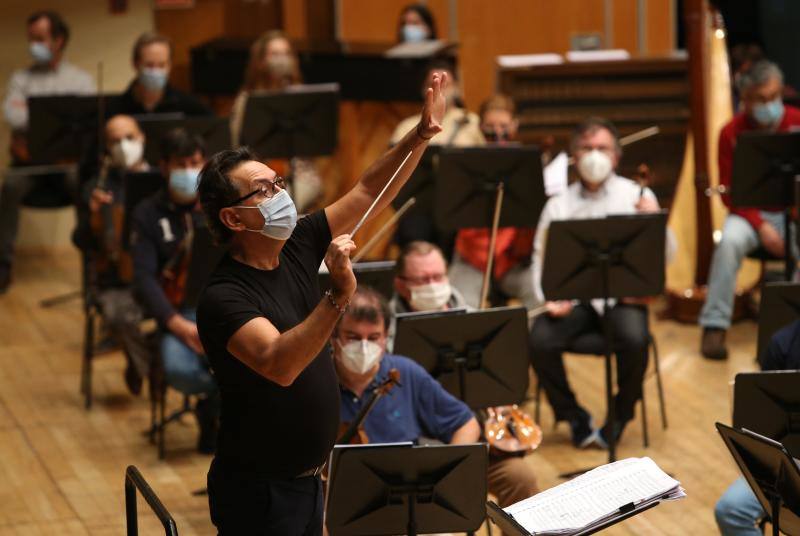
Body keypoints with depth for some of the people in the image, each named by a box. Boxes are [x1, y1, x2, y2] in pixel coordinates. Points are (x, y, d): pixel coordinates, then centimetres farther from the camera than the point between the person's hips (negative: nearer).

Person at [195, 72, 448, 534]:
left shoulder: (296, 248, 1)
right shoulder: (223, 298, -23)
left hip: (306, 480, 8)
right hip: (258, 494, -8)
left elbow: (370, 193, 5)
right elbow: (279, 366, -38)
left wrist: (421, 136, -7)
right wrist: (339, 296, -44)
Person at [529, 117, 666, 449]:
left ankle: (620, 417, -4)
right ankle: (574, 418, -2)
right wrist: (550, 297, -14)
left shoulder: (637, 196, 7)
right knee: (540, 341, -26)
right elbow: (542, 259, 6)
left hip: (622, 295, -1)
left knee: (634, 340, -33)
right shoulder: (559, 205, 11)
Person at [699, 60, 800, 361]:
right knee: (730, 240, -33)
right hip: (751, 213, 0)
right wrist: (761, 226, -20)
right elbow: (730, 192, -5)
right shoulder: (732, 133, -5)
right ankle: (714, 326, -25)